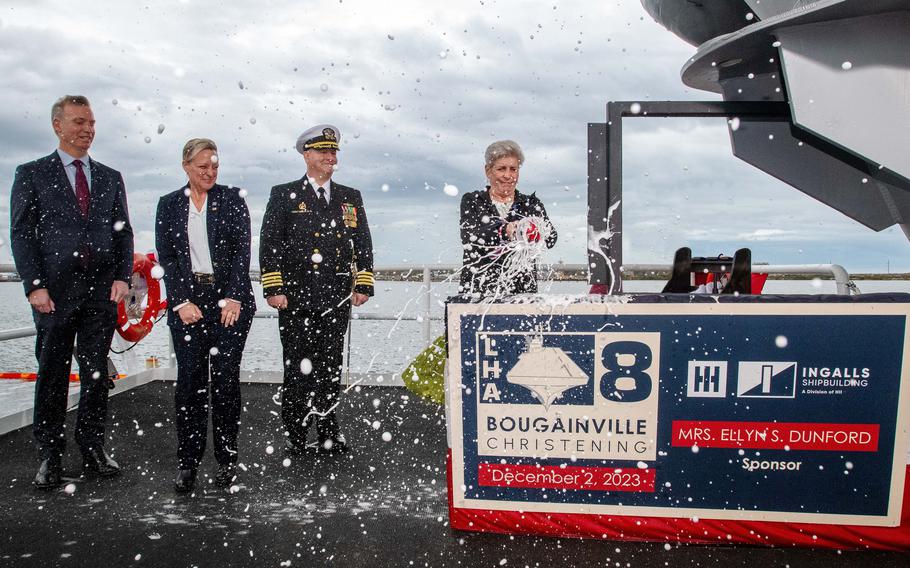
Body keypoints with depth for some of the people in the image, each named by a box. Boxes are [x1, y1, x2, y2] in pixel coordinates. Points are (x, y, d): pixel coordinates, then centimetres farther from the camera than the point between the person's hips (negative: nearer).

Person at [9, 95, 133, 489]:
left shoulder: (110, 177, 14)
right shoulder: (32, 174, 5)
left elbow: (123, 232, 13)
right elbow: (21, 233, 0)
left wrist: (122, 277, 0)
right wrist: (34, 285, -9)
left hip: (102, 292, 3)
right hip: (55, 291, -2)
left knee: (96, 374, 7)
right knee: (52, 375, 5)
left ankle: (93, 450, 18)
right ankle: (50, 458, 15)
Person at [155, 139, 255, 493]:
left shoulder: (232, 199, 7)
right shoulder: (169, 205, 11)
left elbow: (242, 251, 0)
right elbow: (166, 257, 5)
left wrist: (233, 299, -9)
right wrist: (182, 302, -5)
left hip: (230, 300, -1)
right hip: (187, 301, 1)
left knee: (225, 379, -1)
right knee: (189, 380, -1)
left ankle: (227, 460, 10)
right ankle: (187, 463, 8)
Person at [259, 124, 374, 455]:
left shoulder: (351, 198, 14)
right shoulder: (284, 195, 5)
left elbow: (363, 245, 14)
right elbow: (269, 244, 1)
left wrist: (363, 285, 4)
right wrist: (273, 289, -7)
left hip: (337, 299, 3)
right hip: (296, 299, -2)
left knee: (331, 366, 8)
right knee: (298, 367, 1)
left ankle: (329, 434, 19)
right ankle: (294, 435, 14)